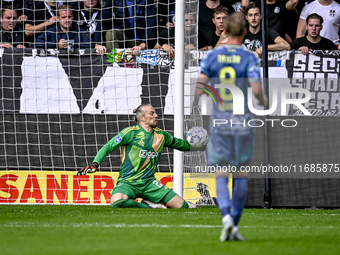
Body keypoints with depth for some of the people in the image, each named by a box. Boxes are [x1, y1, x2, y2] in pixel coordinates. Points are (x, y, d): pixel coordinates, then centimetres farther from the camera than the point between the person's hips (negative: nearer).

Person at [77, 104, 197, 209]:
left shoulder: (161, 135, 10)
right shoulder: (131, 132, -6)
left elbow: (178, 143, 29)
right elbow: (108, 147, -7)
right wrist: (95, 163, -20)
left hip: (149, 182, 4)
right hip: (127, 183, -4)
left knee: (181, 205, -10)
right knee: (117, 203, -39)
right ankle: (147, 206, -14)